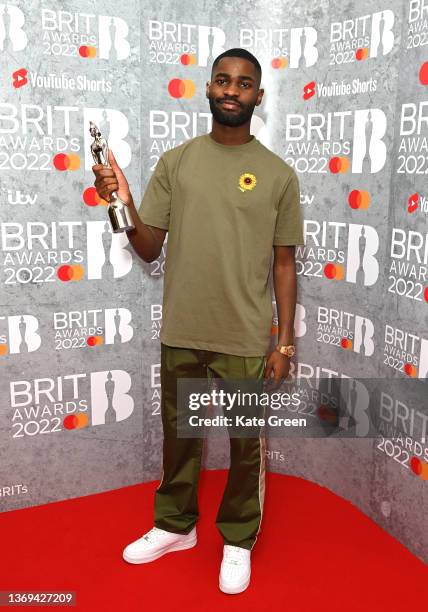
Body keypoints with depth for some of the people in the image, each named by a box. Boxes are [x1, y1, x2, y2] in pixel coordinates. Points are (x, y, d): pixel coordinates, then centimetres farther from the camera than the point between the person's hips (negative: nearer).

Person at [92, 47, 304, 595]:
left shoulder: (279, 175, -1)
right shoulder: (174, 162, 3)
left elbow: (284, 263, 1)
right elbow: (149, 249, 2)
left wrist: (284, 343, -2)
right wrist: (125, 205, -18)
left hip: (247, 339, -2)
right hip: (181, 333, 2)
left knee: (246, 443, 11)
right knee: (178, 433, 18)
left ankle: (238, 541, 35)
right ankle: (175, 526, 41)